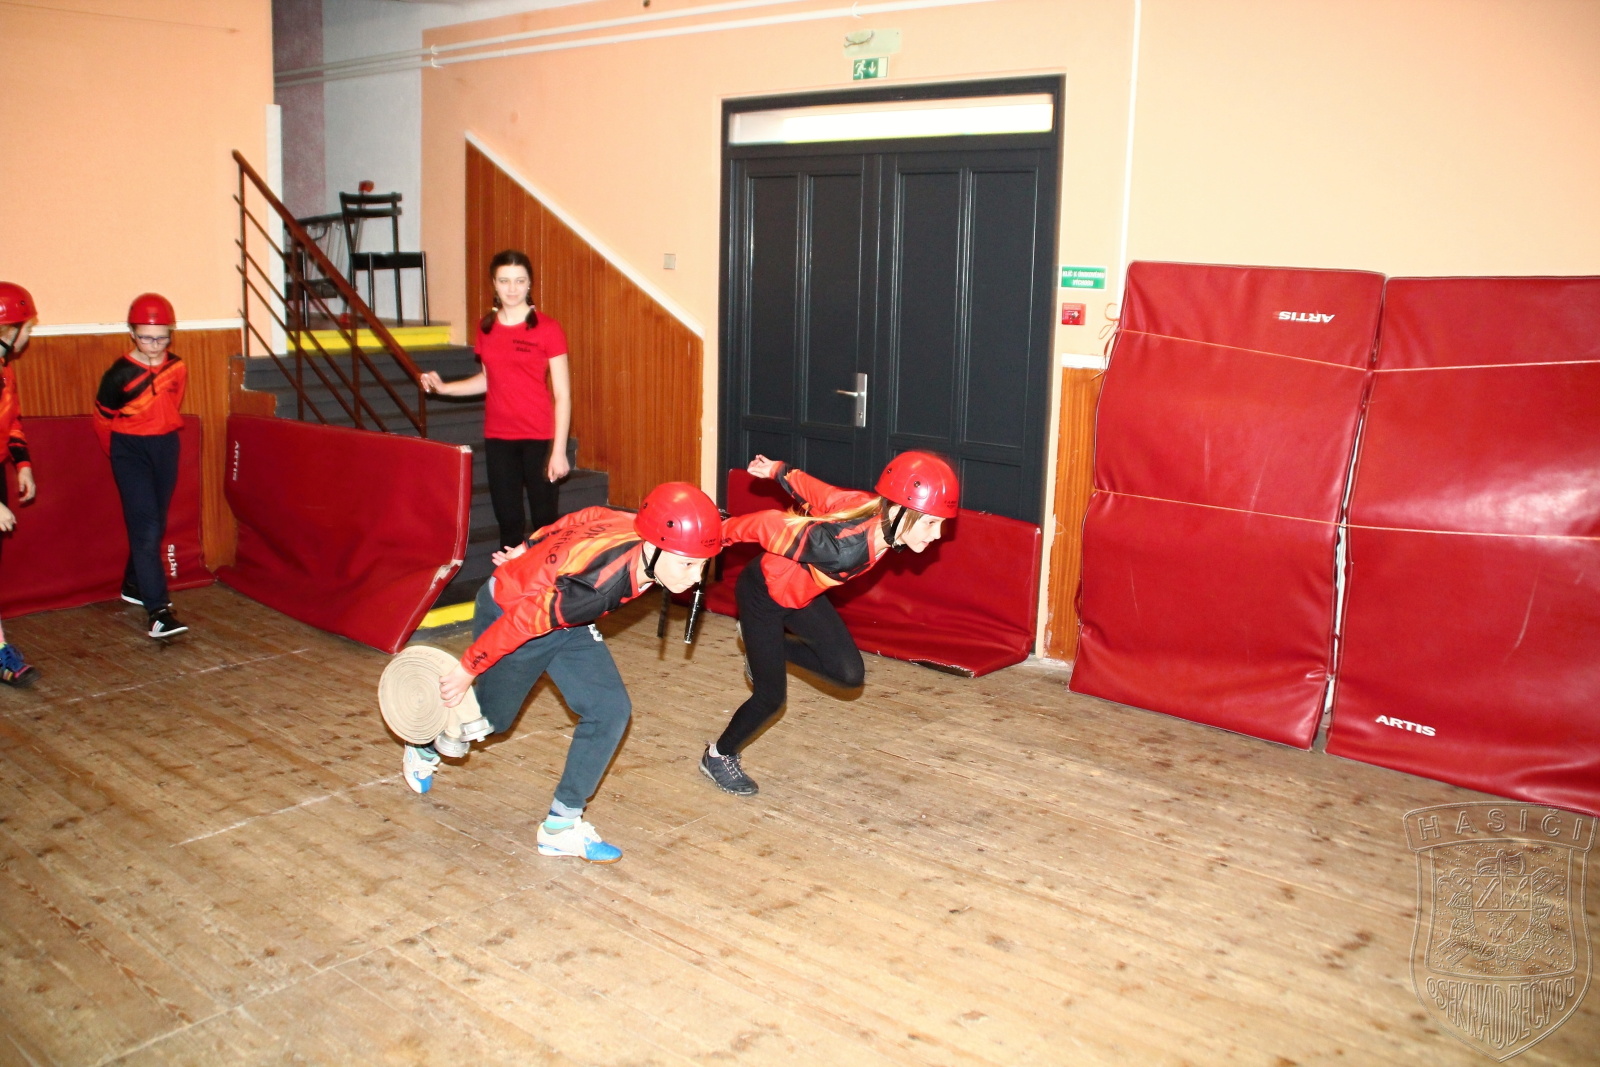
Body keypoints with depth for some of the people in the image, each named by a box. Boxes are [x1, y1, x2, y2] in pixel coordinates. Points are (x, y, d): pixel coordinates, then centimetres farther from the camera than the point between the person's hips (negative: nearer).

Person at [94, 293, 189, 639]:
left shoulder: (178, 369, -2)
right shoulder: (120, 375, -15)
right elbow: (102, 419, 0)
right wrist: (120, 453, 11)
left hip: (166, 447, 5)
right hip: (130, 451, -5)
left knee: (155, 525, 15)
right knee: (146, 527, -13)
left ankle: (134, 585, 37)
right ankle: (158, 610, -17)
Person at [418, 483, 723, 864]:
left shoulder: (640, 528, -24)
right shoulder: (597, 585, -44)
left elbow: (581, 520, -5)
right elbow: (520, 621, -31)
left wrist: (530, 549, 11)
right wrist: (466, 671, -17)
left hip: (564, 618, 6)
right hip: (507, 612, -6)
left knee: (611, 710, -8)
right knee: (491, 718, 18)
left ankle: (560, 827, 5)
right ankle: (425, 747, 53)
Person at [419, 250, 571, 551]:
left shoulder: (548, 329, -8)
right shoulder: (486, 328, 7)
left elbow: (562, 394, -9)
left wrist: (559, 451, -13)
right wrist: (444, 388, 6)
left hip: (539, 438, -4)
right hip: (498, 437, 4)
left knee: (544, 519, -1)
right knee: (508, 520, 8)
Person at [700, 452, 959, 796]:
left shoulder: (873, 510, -21)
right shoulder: (843, 547, -43)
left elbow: (819, 493, -5)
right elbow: (771, 525, -33)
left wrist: (779, 471, 10)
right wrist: (722, 532, -16)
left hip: (801, 592, 7)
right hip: (763, 594, -7)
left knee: (850, 674, 3)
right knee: (771, 697, 4)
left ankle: (766, 648, 26)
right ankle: (718, 757, 31)